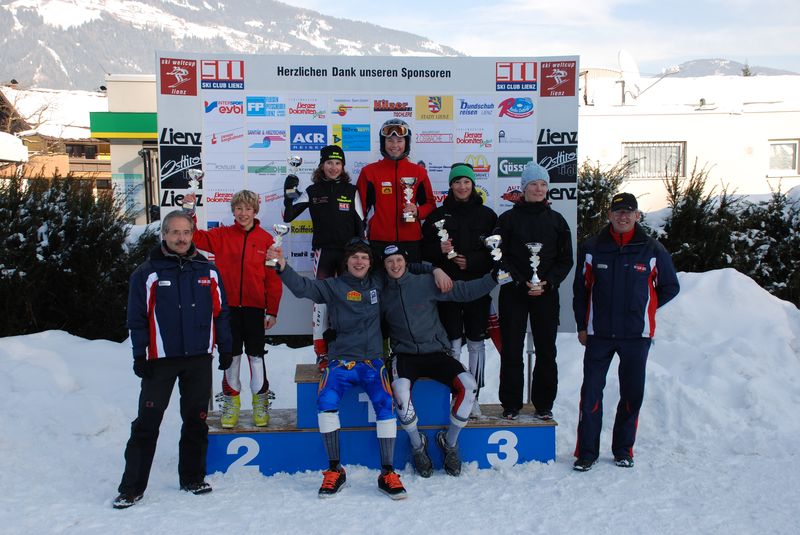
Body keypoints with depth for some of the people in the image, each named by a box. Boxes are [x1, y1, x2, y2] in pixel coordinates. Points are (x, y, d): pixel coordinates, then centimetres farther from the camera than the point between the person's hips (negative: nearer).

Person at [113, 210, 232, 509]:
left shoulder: (208, 270, 5)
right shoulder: (147, 273, -2)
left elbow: (220, 312, 9)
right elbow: (137, 318, -2)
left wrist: (225, 348, 7)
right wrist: (140, 356, -6)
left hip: (200, 359, 3)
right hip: (161, 360, -3)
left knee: (196, 421, 12)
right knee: (147, 423, -1)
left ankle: (193, 478, 25)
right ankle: (132, 487, 8)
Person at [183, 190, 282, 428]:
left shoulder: (266, 239, -1)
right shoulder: (221, 235, 4)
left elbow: (273, 278, 0)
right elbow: (195, 237, -8)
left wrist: (272, 311, -1)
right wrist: (189, 212, -22)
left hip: (254, 308, -1)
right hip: (228, 307, 1)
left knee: (256, 357, 6)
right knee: (231, 356, 9)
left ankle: (260, 403, 22)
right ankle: (231, 403, 23)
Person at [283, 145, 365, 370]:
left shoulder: (351, 190, 6)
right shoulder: (313, 191, 5)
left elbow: (360, 223, 7)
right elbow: (288, 216, 3)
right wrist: (289, 192, -9)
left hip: (348, 251, 1)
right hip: (324, 251, -1)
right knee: (321, 298, -6)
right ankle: (322, 353, 0)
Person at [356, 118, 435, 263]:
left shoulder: (419, 172, 7)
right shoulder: (369, 171, 4)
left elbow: (430, 204, 13)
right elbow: (360, 206, 7)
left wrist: (417, 211, -8)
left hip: (411, 241, 1)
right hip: (379, 241, -1)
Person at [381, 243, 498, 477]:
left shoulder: (426, 283, 2)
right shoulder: (383, 295, 9)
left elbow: (463, 291, -1)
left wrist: (494, 278, -11)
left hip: (436, 352, 0)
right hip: (405, 355, 0)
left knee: (468, 385, -25)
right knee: (400, 389, -33)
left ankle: (450, 442, -2)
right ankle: (417, 445, -7)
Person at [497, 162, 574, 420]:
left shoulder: (556, 220, 9)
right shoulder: (508, 219, 3)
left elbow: (566, 259, 8)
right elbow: (500, 257, -1)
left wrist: (548, 282, -8)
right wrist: (521, 283, -12)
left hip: (546, 294, 2)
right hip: (513, 293, -2)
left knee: (546, 350, 5)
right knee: (511, 350, 0)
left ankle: (544, 404, 16)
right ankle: (511, 404, 11)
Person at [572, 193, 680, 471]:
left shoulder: (653, 250, -1)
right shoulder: (591, 248, 0)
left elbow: (670, 287, 13)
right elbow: (580, 289, 9)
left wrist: (642, 309, 7)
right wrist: (582, 326, 7)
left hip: (637, 335, 1)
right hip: (598, 334, 0)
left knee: (632, 394, 9)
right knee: (591, 393, 0)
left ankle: (623, 449, 25)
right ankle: (586, 451, 11)